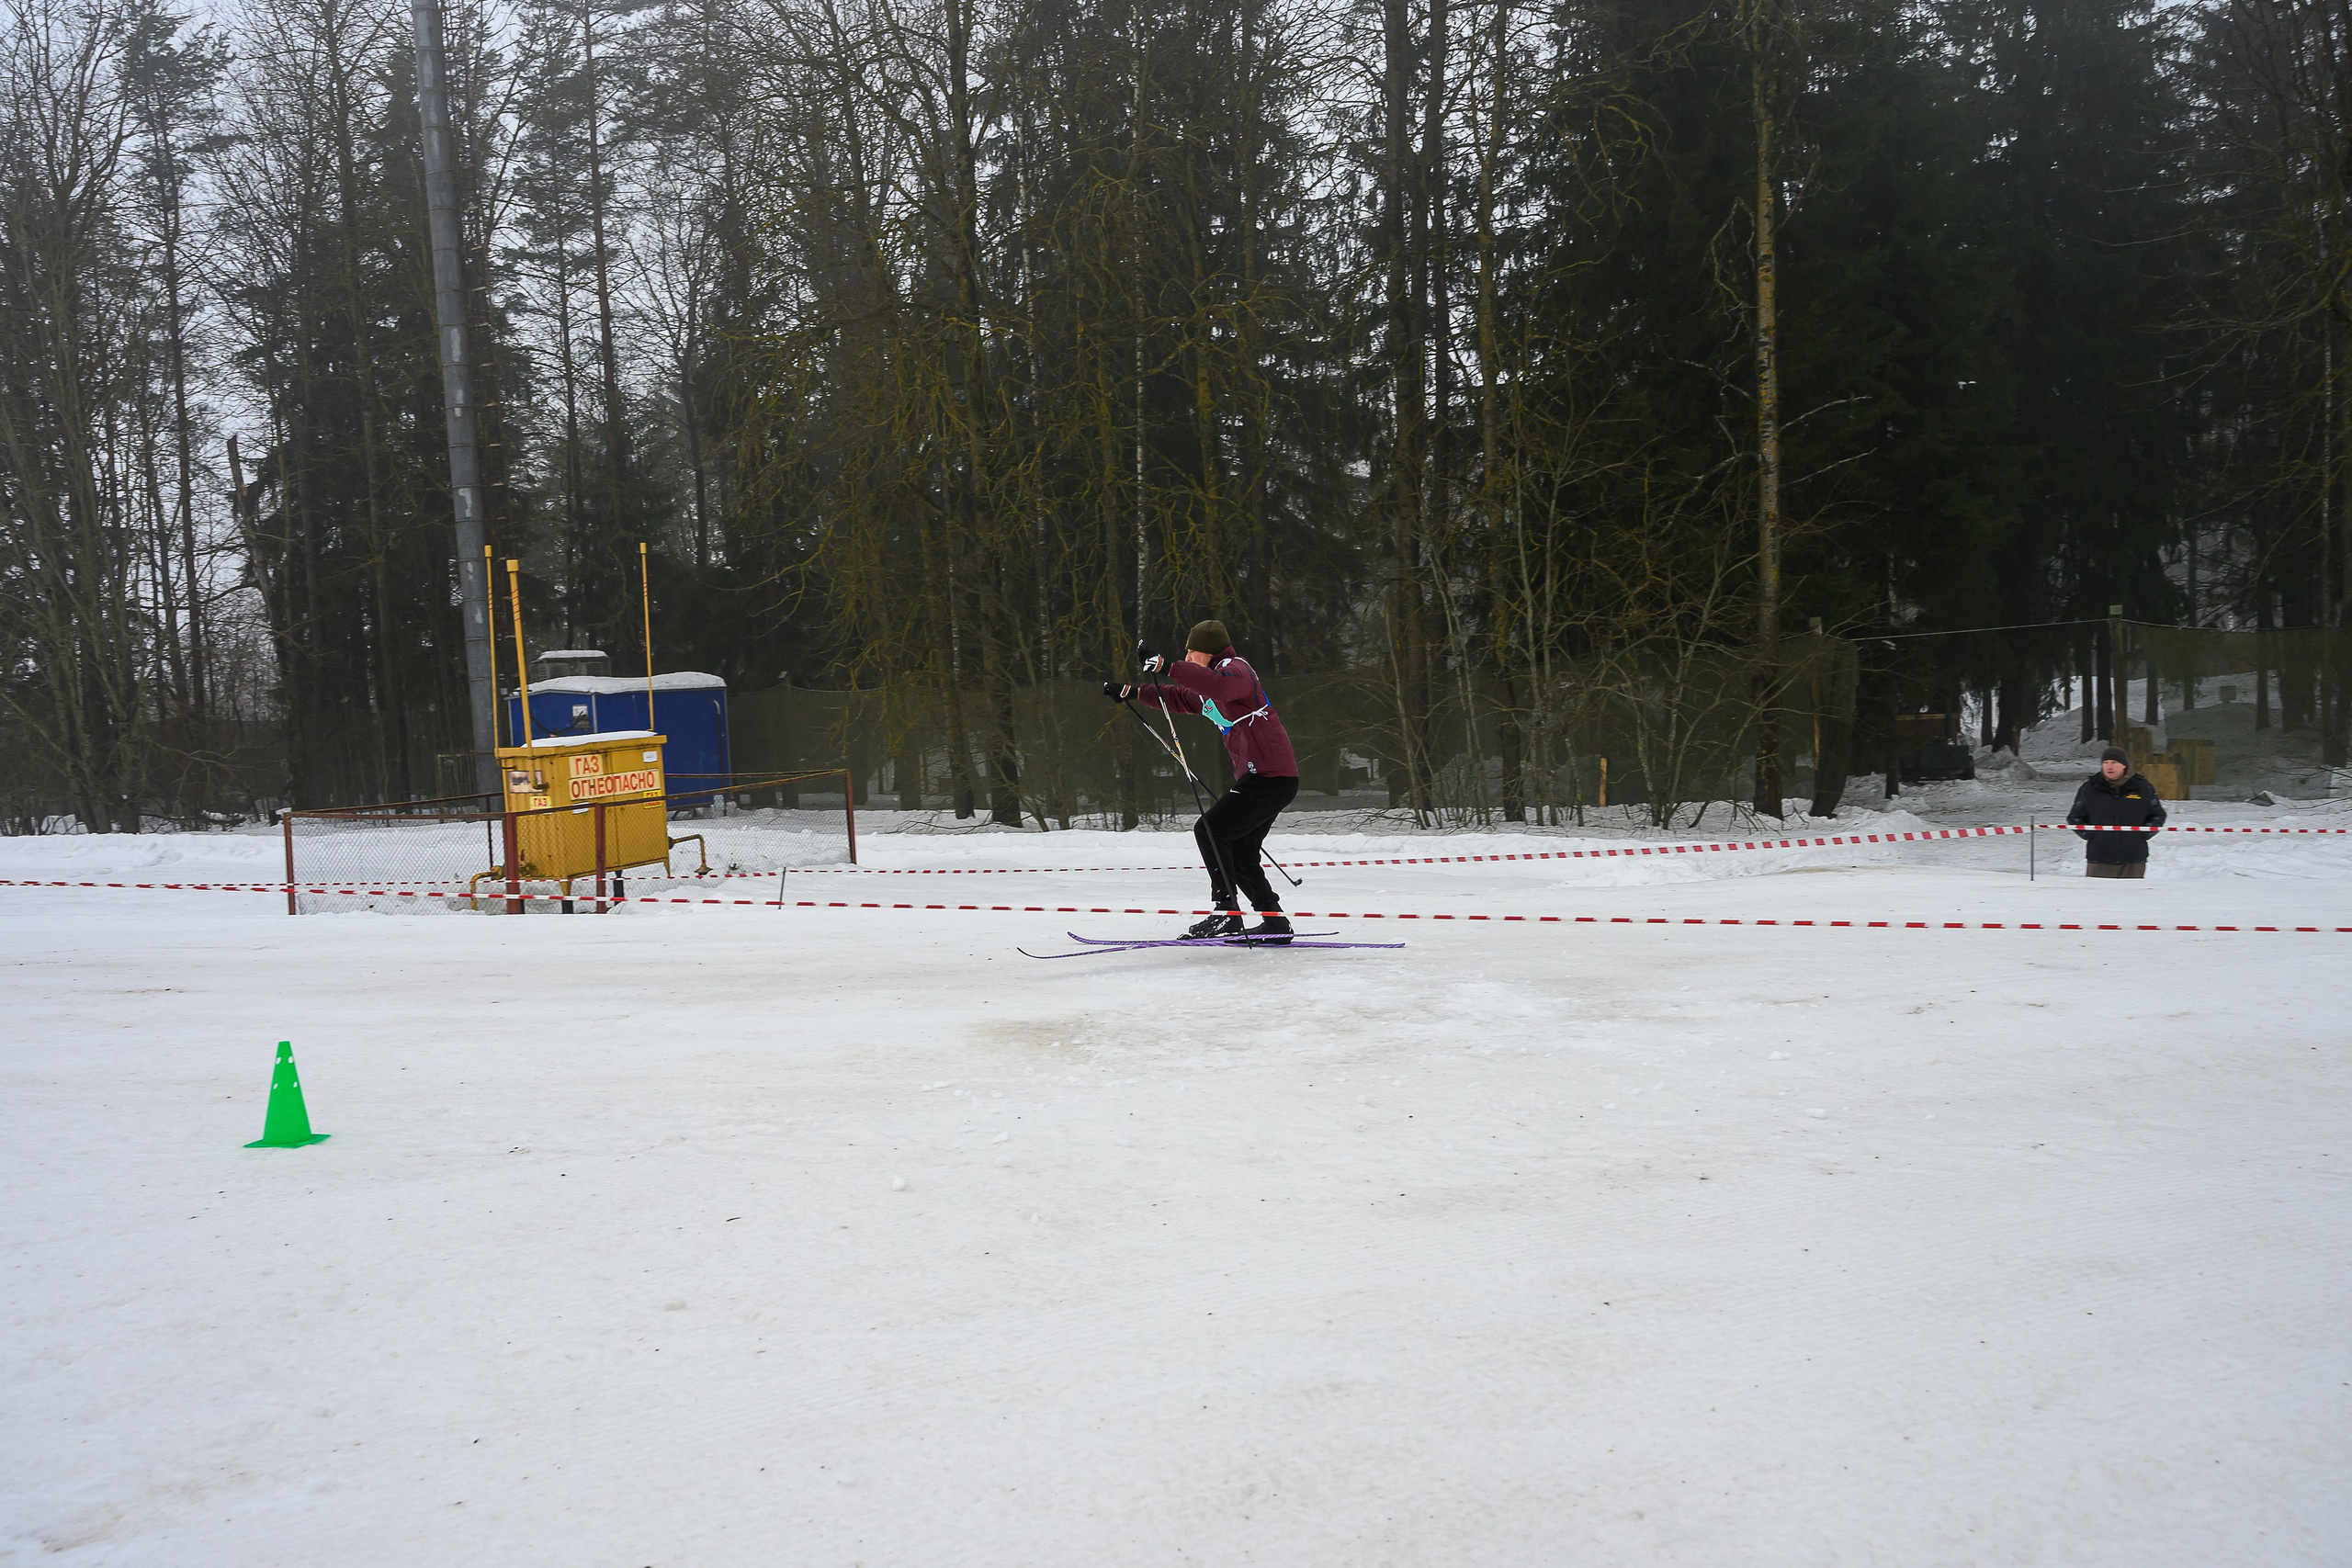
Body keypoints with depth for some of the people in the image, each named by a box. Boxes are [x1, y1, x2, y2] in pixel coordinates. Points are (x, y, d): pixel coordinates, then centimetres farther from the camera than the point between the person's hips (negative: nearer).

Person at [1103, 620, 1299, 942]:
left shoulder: (1234, 668, -10)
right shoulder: (1211, 684, 22)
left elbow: (1218, 686, -34)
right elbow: (1180, 699, 35)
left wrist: (1167, 668, -37)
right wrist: (1132, 693, 30)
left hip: (1270, 778, -11)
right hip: (1262, 777, 11)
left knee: (1209, 829, -12)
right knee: (1239, 854, 13)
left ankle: (1226, 912, -15)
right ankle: (1274, 921, 14)